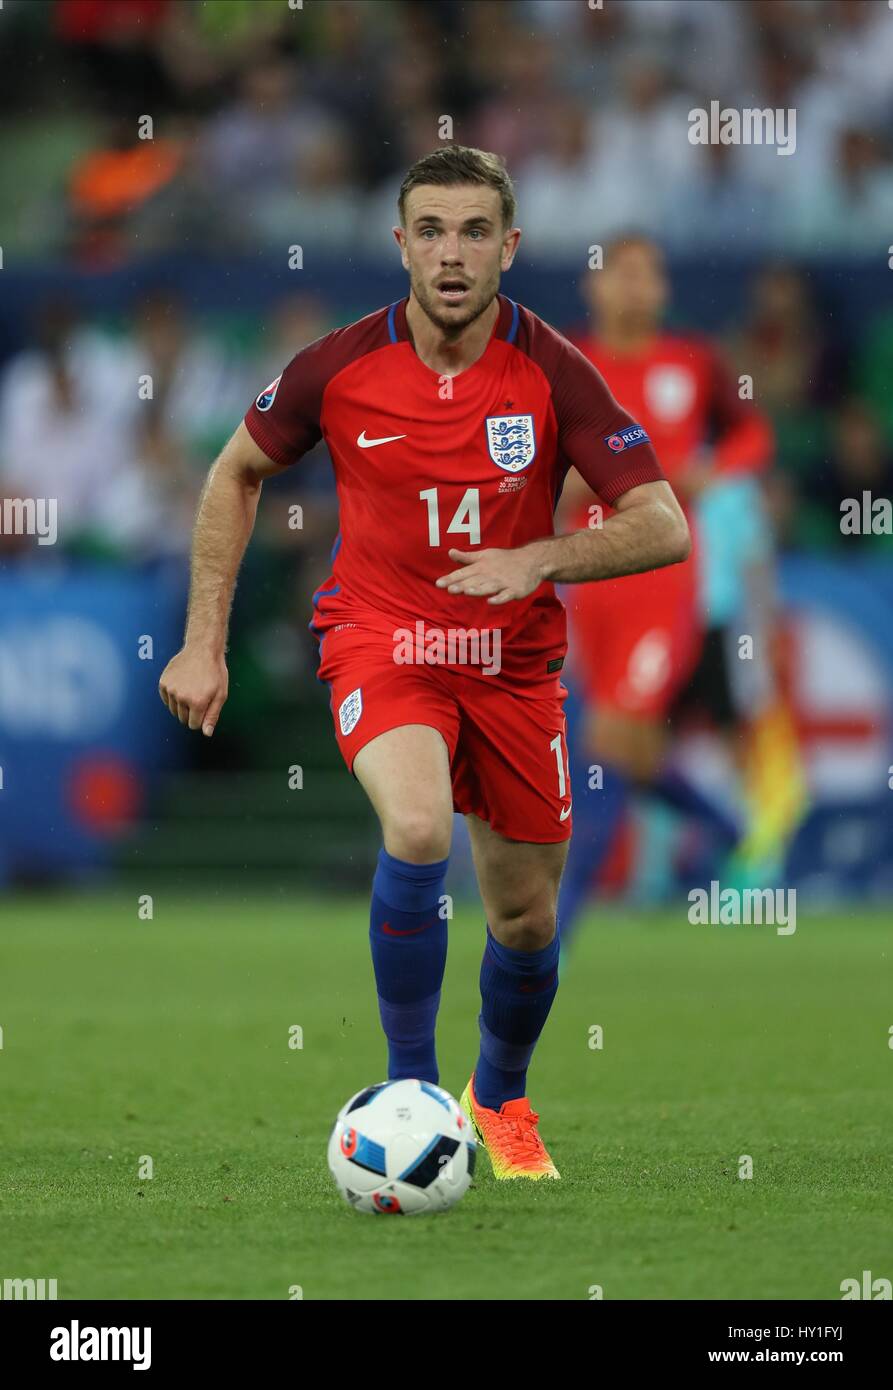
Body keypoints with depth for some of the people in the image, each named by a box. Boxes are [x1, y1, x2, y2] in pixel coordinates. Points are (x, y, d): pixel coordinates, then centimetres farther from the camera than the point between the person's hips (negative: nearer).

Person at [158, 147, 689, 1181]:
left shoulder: (553, 374, -13)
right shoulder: (340, 368, -11)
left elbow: (663, 528, -14)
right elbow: (236, 475, 6)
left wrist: (540, 559, -31)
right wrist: (204, 642, 3)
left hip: (512, 659, 2)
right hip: (379, 644, -2)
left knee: (526, 918, 10)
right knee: (418, 829, -31)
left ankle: (500, 1097, 40)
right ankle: (410, 1090, -18)